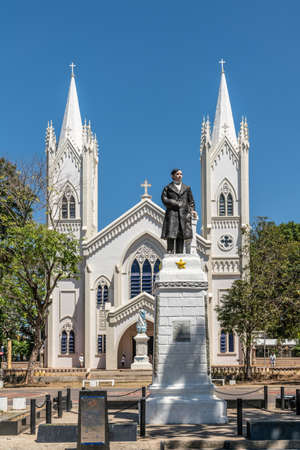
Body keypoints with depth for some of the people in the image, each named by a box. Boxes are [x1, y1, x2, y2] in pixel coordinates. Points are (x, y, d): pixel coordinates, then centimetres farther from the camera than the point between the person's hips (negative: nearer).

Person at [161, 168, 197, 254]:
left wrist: (192, 210, -1)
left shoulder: (187, 188, 20)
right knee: (170, 236, -13)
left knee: (181, 237, -2)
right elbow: (164, 200, -3)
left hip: (183, 215, 3)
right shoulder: (167, 188, 11)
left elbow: (191, 201, 18)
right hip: (172, 214, -3)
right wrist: (177, 204, -7)